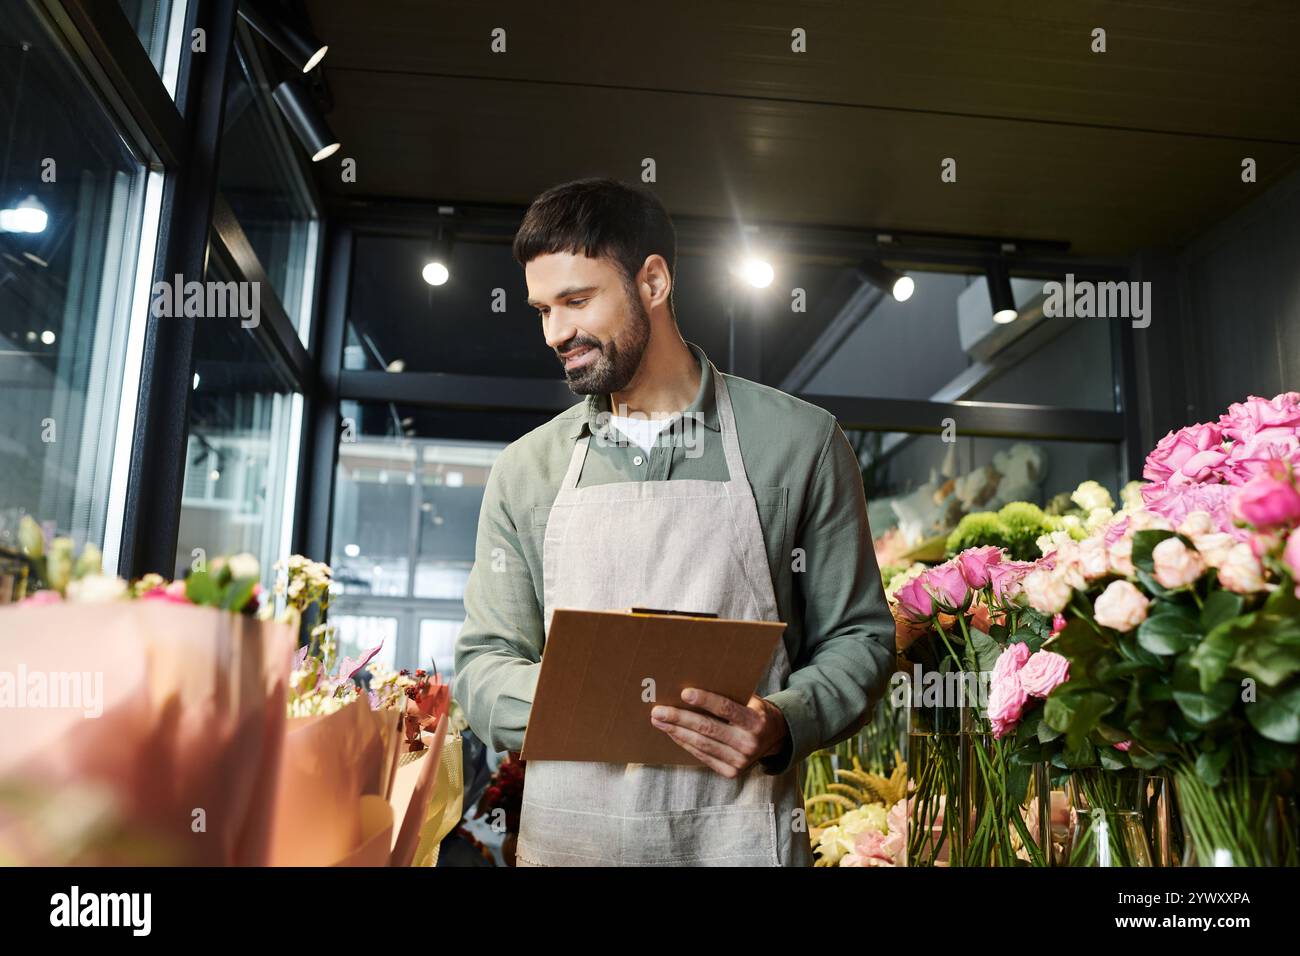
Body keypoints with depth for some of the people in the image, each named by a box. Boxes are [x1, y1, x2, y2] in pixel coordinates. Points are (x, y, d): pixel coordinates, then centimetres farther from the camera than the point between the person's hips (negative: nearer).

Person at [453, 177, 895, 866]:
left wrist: (781, 727, -17)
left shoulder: (799, 441, -1)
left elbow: (858, 637, 2)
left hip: (735, 834, -2)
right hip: (561, 832, 3)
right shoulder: (524, 471, 5)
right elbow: (483, 663, 6)